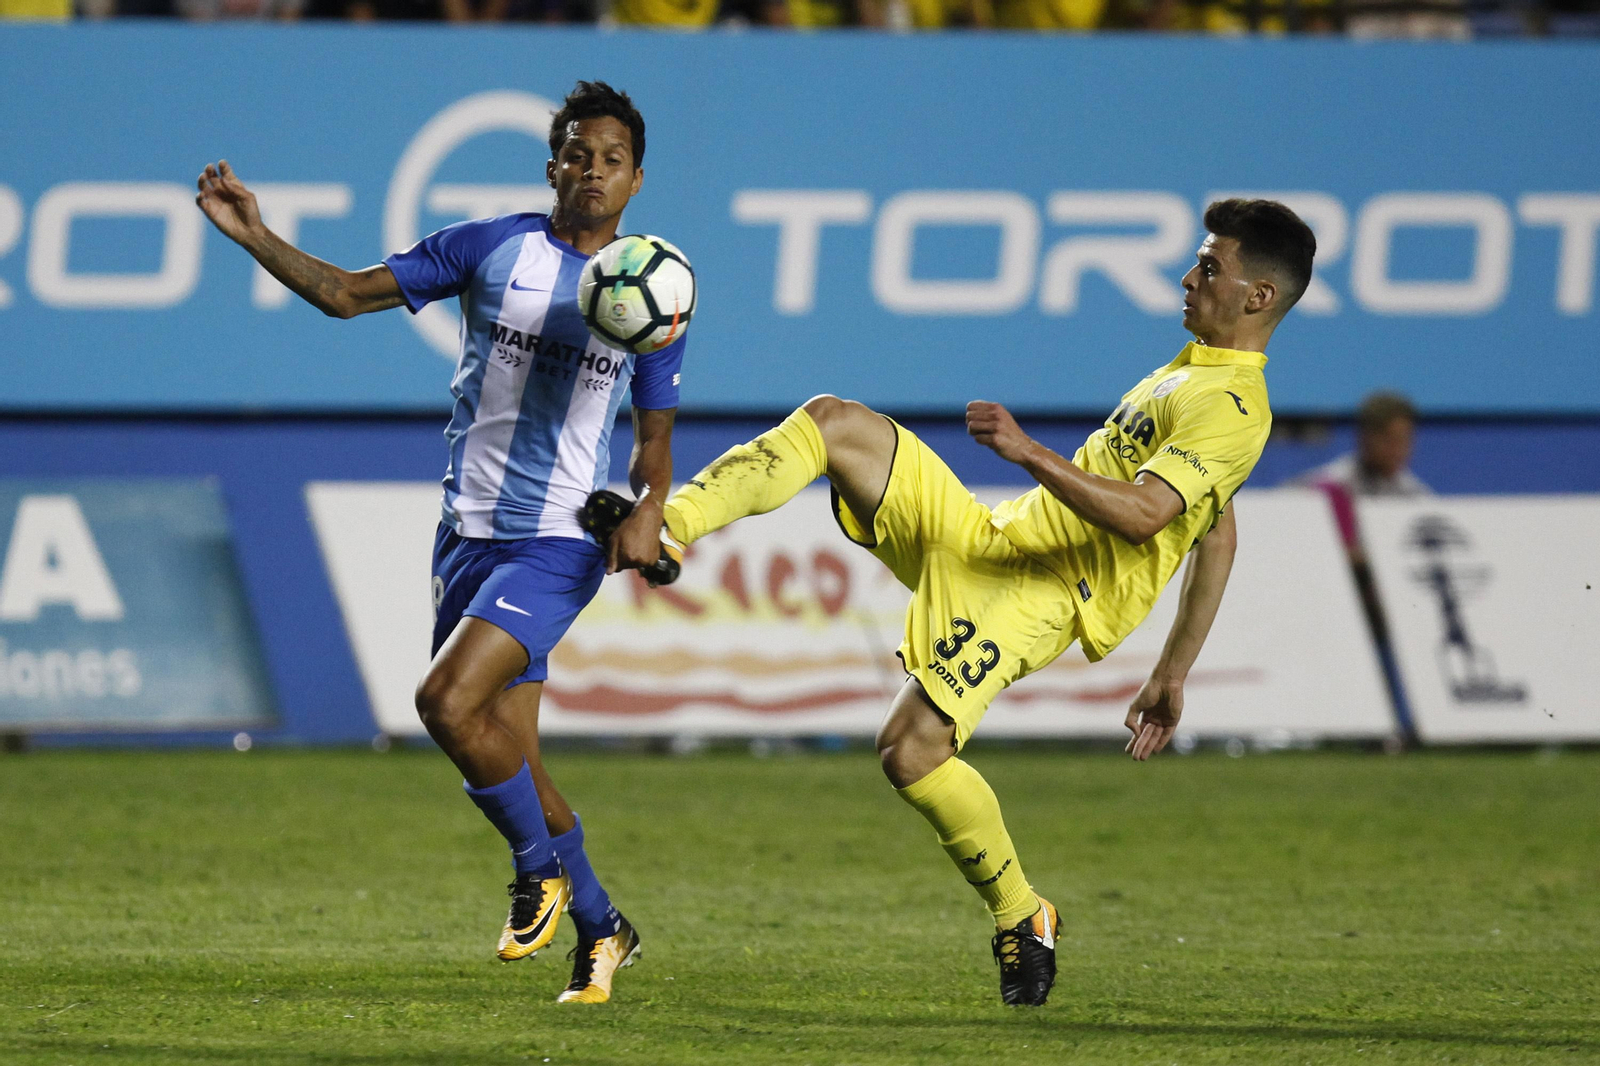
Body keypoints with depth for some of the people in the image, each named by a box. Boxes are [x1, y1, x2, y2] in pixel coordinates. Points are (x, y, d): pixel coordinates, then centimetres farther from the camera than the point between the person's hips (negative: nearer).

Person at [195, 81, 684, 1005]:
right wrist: (254, 235, -8)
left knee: (447, 700, -23)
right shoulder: (491, 249, 3)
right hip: (470, 534, 3)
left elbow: (655, 436, 11)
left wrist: (650, 510, -9)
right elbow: (348, 293, 4)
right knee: (505, 751, 4)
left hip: (562, 541, -3)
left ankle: (542, 867, -1)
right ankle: (600, 926, 21)